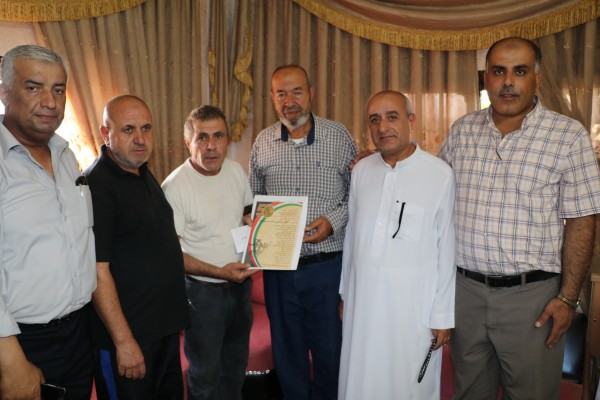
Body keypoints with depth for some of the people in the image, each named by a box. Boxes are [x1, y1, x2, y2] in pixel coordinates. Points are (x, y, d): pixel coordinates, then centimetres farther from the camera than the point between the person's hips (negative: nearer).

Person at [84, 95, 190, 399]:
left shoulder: (143, 173, 8)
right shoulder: (96, 184, -19)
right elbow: (97, 269, -23)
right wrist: (124, 340, -21)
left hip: (165, 325, 9)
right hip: (126, 333, -8)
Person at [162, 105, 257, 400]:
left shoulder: (236, 171, -3)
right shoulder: (175, 187, -22)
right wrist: (218, 272, -27)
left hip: (240, 283, 6)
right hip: (202, 290, -6)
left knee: (236, 363, 26)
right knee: (205, 374, 14)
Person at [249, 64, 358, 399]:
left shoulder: (339, 136, -4)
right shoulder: (263, 142, 4)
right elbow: (254, 198, 13)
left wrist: (333, 221, -15)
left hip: (328, 264, -2)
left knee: (331, 349, 11)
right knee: (287, 350, 17)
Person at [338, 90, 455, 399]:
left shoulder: (440, 174, -10)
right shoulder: (361, 171, 4)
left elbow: (447, 248, -7)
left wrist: (443, 315, -4)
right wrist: (345, 292, 14)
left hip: (413, 303, -3)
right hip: (362, 298, 4)